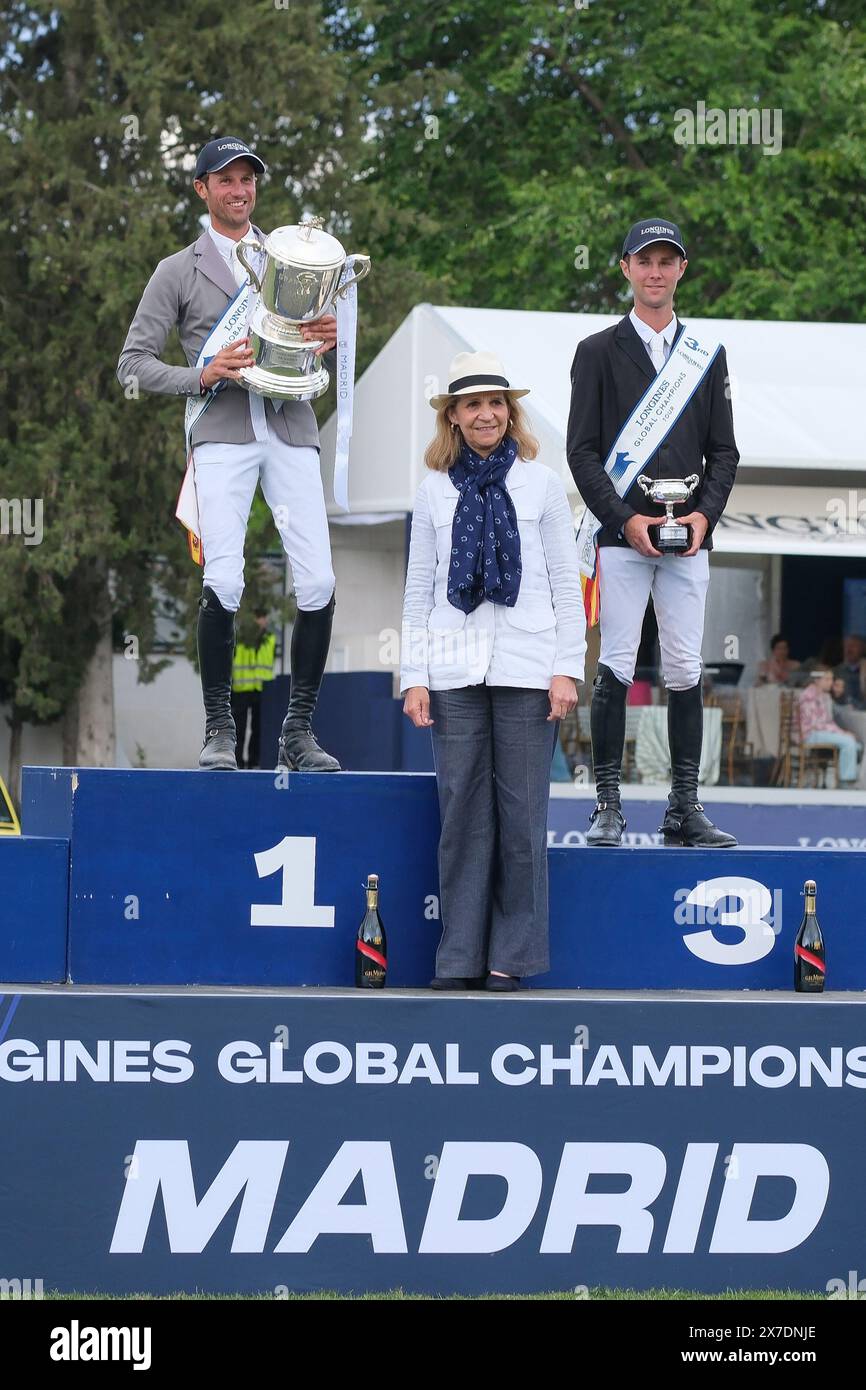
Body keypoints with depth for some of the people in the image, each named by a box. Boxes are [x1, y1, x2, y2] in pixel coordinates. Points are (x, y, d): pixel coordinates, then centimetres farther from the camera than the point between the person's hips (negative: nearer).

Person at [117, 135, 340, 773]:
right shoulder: (178, 272, 12)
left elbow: (322, 326, 25)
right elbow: (134, 362, 8)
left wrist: (333, 333, 0)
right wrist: (201, 376, -9)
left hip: (291, 430, 3)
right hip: (223, 434, -3)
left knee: (318, 582, -9)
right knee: (223, 582, -17)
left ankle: (299, 731, 0)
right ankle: (219, 730, -5)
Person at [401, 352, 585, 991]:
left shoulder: (541, 483, 5)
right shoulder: (435, 490, 9)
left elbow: (566, 584, 5)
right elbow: (419, 588, 11)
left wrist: (567, 669, -3)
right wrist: (415, 676, 4)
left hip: (526, 669, -1)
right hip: (455, 673, 1)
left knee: (522, 814, -1)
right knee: (463, 813, 1)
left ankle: (513, 955, 5)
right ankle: (460, 956, 5)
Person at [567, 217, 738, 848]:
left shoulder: (707, 356, 15)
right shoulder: (598, 352, 6)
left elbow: (724, 452, 14)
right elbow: (582, 450, 0)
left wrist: (705, 513, -4)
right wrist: (625, 518, -12)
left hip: (689, 537, 3)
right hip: (621, 535, -3)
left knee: (686, 672, 1)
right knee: (616, 669, -6)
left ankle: (685, 808, 3)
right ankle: (608, 806, -2)